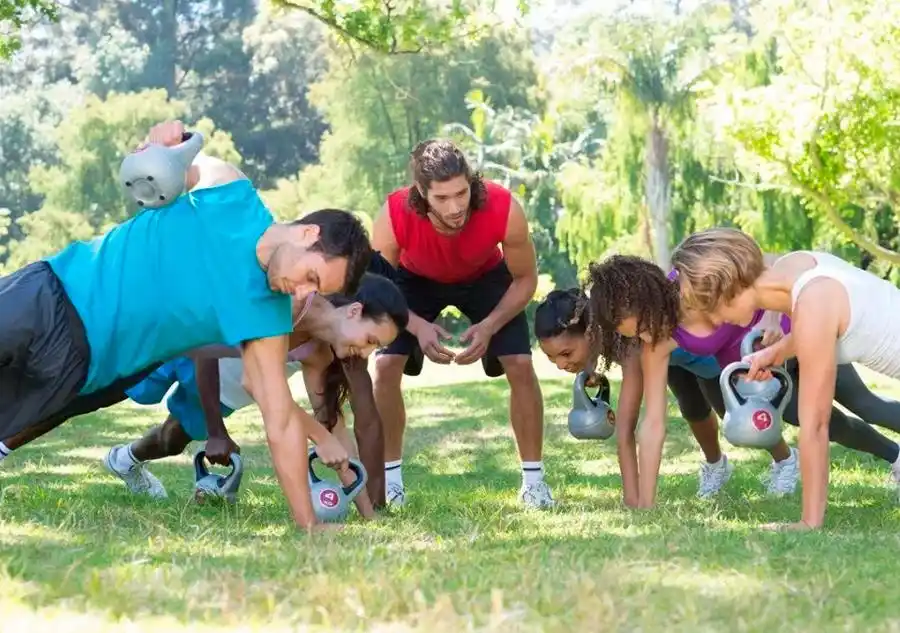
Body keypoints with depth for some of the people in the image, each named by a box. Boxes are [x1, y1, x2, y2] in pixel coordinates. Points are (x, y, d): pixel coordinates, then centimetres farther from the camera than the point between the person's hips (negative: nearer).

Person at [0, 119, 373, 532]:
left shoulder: (266, 316, -10)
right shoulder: (230, 194, -10)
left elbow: (280, 424, -9)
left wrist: (308, 526, -14)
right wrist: (161, 146, -17)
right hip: (43, 297, 0)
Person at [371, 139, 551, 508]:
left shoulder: (504, 209, -39)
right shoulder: (394, 217, -40)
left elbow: (525, 279, -20)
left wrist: (489, 326, -34)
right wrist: (418, 327, -38)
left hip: (486, 276, 0)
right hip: (416, 279, 0)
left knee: (520, 364, -14)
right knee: (386, 365, -16)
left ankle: (533, 480, 0)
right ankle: (390, 479, -2)